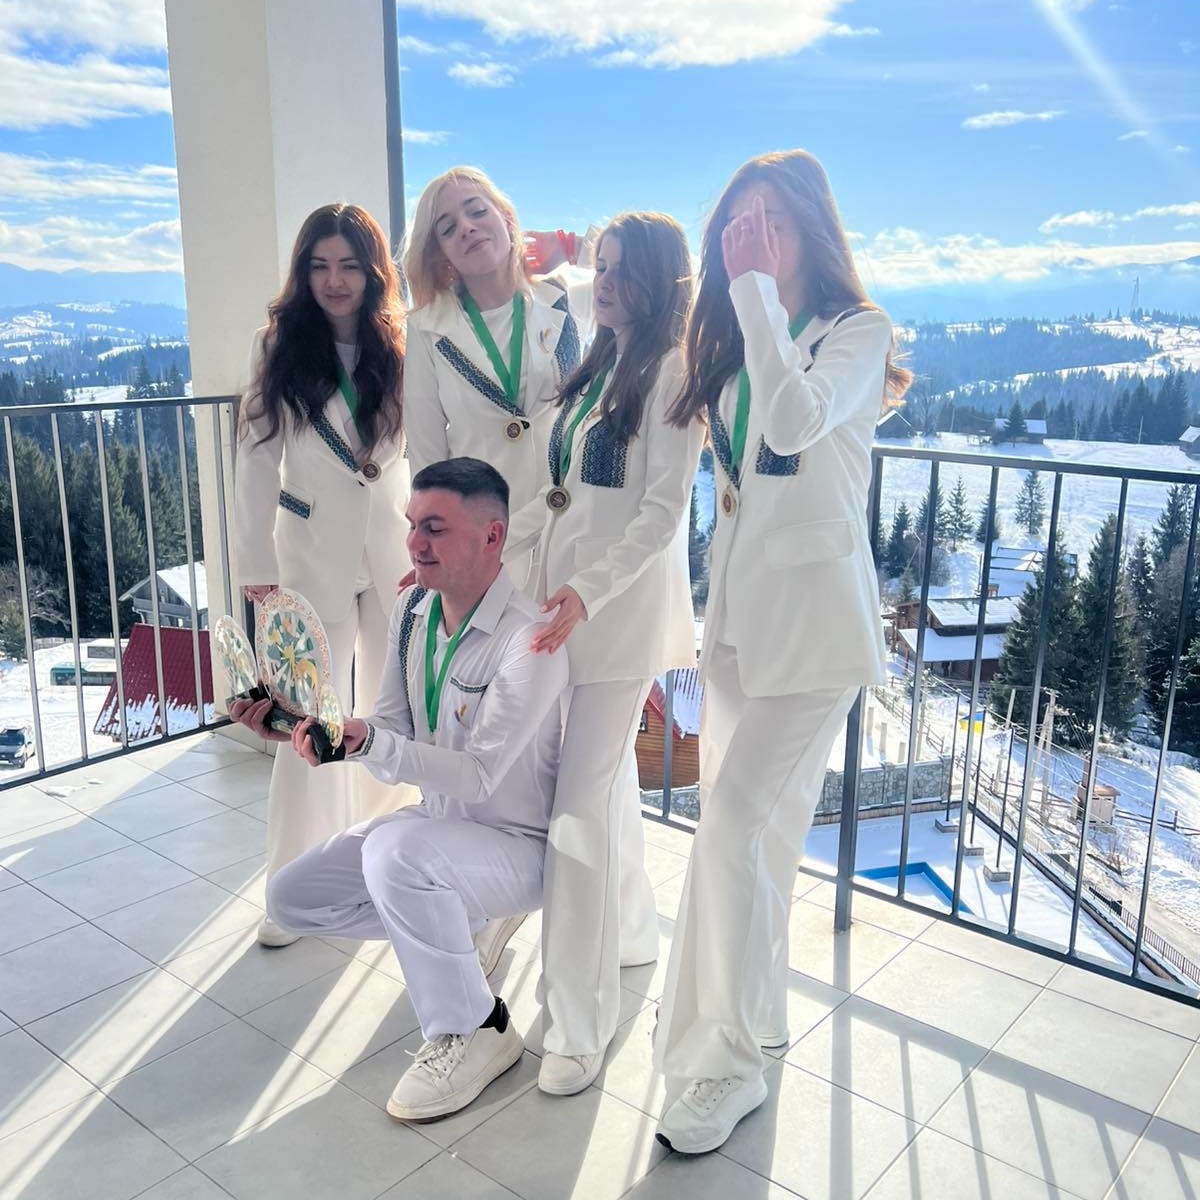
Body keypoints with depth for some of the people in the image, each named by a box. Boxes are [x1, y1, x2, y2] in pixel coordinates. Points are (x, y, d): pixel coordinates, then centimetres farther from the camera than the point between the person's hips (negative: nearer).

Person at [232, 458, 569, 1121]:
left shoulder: (529, 639, -27)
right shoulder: (412, 610, -3)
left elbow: (478, 774, -30)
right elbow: (390, 729, 1)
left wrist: (366, 742, -41)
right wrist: (323, 734, -19)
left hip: (517, 845, -8)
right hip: (437, 823, 8)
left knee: (394, 849, -36)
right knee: (289, 898, 2)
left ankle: (475, 1031, -13)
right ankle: (453, 924, 16)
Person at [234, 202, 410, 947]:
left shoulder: (403, 347, -2)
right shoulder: (281, 348, -2)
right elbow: (258, 459, -1)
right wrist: (258, 563, -3)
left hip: (398, 548, 1)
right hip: (313, 551, -1)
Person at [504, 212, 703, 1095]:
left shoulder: (672, 375, -10)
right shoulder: (598, 367, 16)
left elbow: (664, 512, -17)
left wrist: (588, 590, -28)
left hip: (622, 609, -8)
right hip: (569, 599, 8)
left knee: (583, 811, -8)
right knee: (610, 777, 19)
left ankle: (579, 1024, 4)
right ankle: (633, 931, 38)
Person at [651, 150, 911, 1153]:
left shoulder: (856, 332, -8)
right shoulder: (732, 340, 13)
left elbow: (794, 421, -29)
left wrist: (756, 282, -21)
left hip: (814, 617, -7)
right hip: (739, 607, 7)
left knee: (735, 827, -12)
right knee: (761, 825, 15)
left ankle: (726, 1064, 4)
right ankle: (750, 1009, 32)